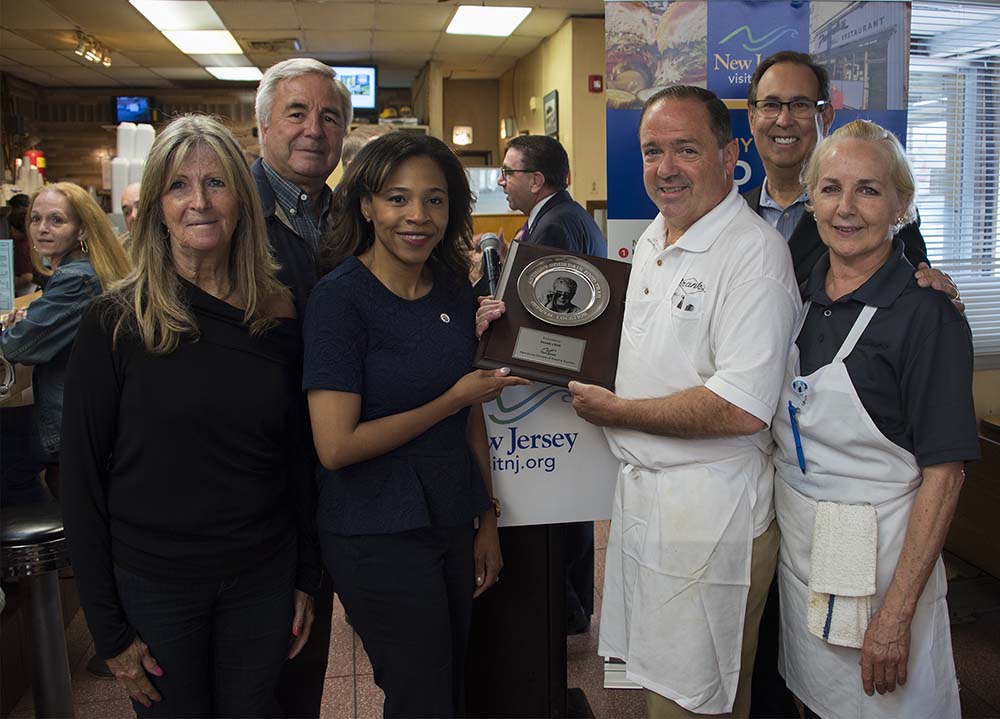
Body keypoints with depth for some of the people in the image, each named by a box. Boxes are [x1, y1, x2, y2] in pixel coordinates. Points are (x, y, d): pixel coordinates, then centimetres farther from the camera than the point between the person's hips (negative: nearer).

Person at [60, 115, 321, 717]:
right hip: (153, 586, -2)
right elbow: (84, 481, -8)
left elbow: (300, 458, 5)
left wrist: (307, 579, 5)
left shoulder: (279, 316, -2)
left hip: (262, 579, 3)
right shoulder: (118, 322, -10)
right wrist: (109, 631, -8)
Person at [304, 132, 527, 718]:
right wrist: (452, 400, -15)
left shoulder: (455, 289, 4)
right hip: (378, 536, -6)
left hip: (451, 523, 6)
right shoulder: (340, 297, -15)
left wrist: (488, 519, 11)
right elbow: (336, 445, -21)